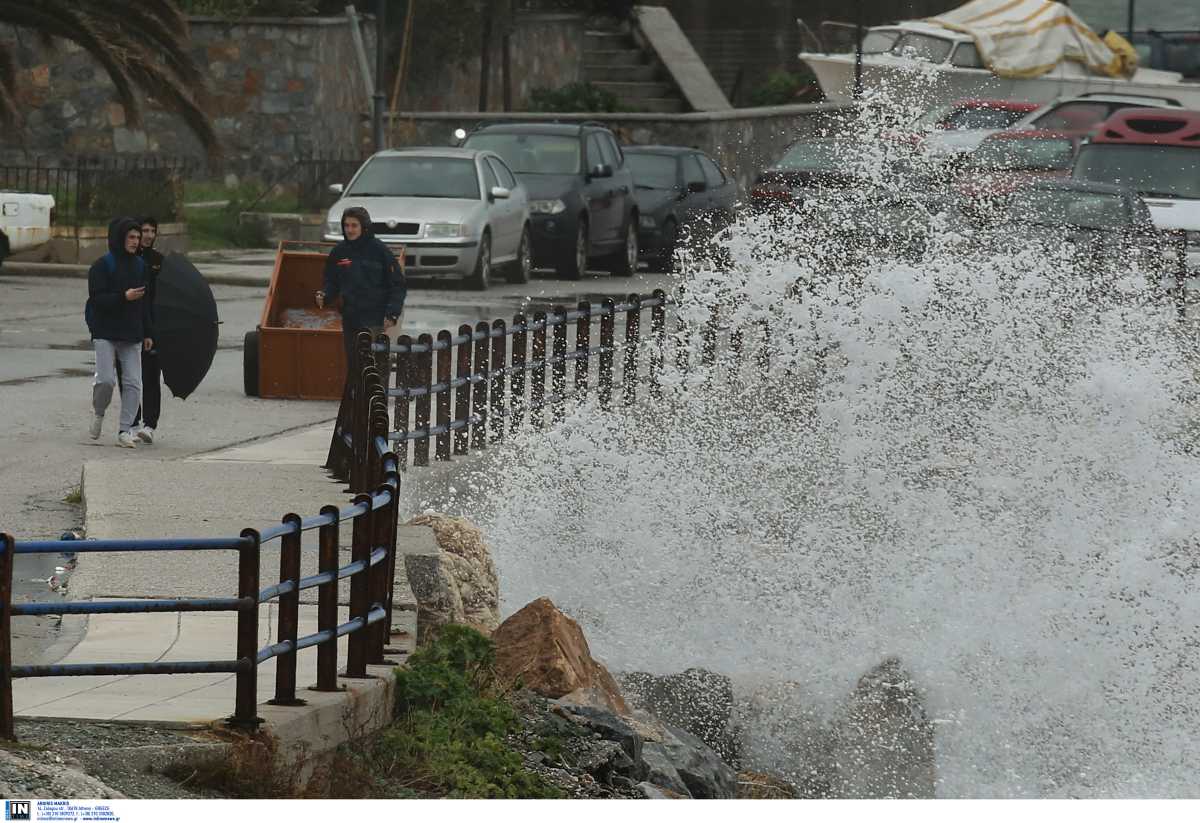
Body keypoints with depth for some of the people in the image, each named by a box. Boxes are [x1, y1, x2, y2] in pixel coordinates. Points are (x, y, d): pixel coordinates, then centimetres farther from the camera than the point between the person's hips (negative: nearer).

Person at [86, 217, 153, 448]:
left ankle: (125, 431, 4)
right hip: (105, 333, -5)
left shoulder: (140, 265, 11)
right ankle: (98, 412, 18)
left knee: (133, 383, -2)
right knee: (106, 380, -12)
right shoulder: (102, 266, -5)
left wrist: (148, 333, 12)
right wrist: (124, 297, -24)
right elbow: (97, 298, -12)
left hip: (132, 335, 5)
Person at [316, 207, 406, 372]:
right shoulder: (339, 252, 7)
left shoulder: (379, 250, -5)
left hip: (374, 321, -5)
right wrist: (324, 296, -7)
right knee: (352, 364, 8)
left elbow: (398, 284, -2)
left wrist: (392, 313, -12)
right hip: (350, 319, 5)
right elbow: (331, 282, 16)